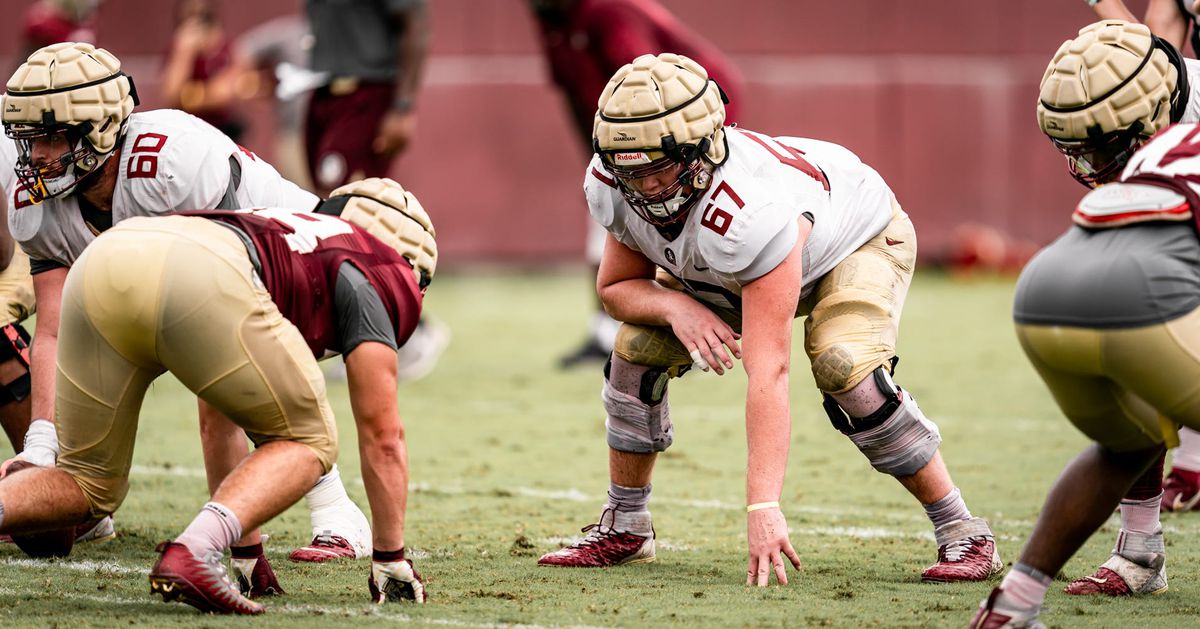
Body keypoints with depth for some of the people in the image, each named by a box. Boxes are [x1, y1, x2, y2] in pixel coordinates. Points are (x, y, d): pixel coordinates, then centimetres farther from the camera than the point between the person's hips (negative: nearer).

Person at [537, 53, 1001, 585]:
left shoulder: (752, 211, -46)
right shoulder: (616, 190, -27)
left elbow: (767, 372, -48)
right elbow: (616, 286, -7)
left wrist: (762, 508, -52)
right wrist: (678, 308, -32)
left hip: (858, 239, -6)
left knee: (844, 369, -31)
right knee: (637, 350, -9)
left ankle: (962, 533, -16)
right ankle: (624, 529, 10)